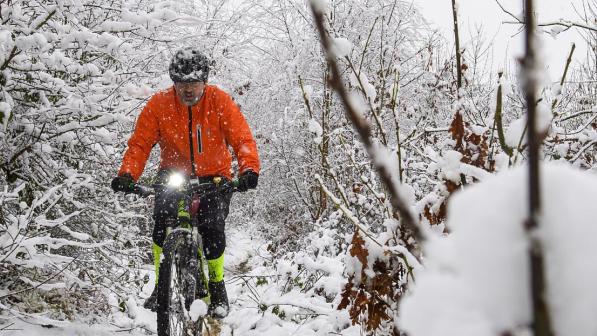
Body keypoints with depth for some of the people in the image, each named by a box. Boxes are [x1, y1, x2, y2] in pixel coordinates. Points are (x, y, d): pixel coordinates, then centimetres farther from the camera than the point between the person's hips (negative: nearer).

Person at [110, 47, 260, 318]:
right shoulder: (159, 104, -13)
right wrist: (127, 174, -34)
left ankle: (217, 286, 9)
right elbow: (140, 143, -16)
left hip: (213, 176, -1)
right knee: (162, 221, -24)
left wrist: (249, 169, -40)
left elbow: (242, 138, -21)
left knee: (212, 230, -18)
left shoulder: (219, 101, -15)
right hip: (173, 174, 1)